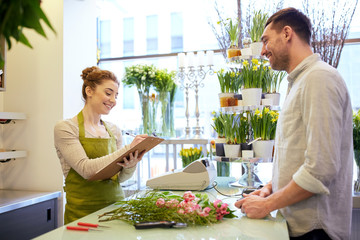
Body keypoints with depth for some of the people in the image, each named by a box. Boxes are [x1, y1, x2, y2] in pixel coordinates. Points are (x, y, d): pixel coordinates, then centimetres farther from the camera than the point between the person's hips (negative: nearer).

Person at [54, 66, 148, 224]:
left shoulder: (113, 130, 10)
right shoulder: (65, 128, -5)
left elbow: (121, 177, 10)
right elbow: (86, 169, -17)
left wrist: (131, 165, -11)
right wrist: (128, 149, -20)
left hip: (116, 206, 4)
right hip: (83, 212, -4)